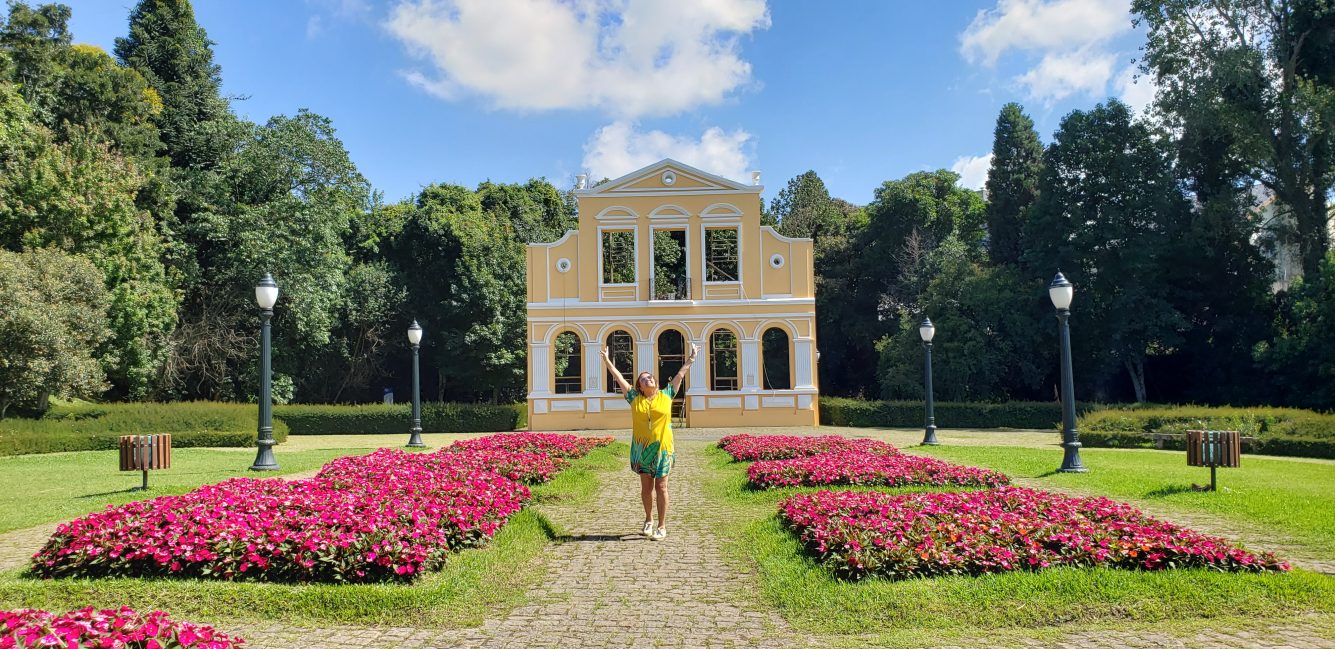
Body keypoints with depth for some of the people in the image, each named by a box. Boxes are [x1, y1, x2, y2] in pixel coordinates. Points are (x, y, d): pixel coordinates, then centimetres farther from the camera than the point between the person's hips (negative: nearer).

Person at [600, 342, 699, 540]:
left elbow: (680, 375, 9)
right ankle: (649, 520, 29)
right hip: (641, 448, 1)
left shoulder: (666, 395, 3)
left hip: (662, 448, -1)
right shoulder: (635, 399, 5)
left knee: (661, 486, 2)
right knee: (646, 486, 11)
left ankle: (662, 527, 8)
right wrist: (607, 361, 9)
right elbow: (619, 378, 8)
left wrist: (691, 358, 12)